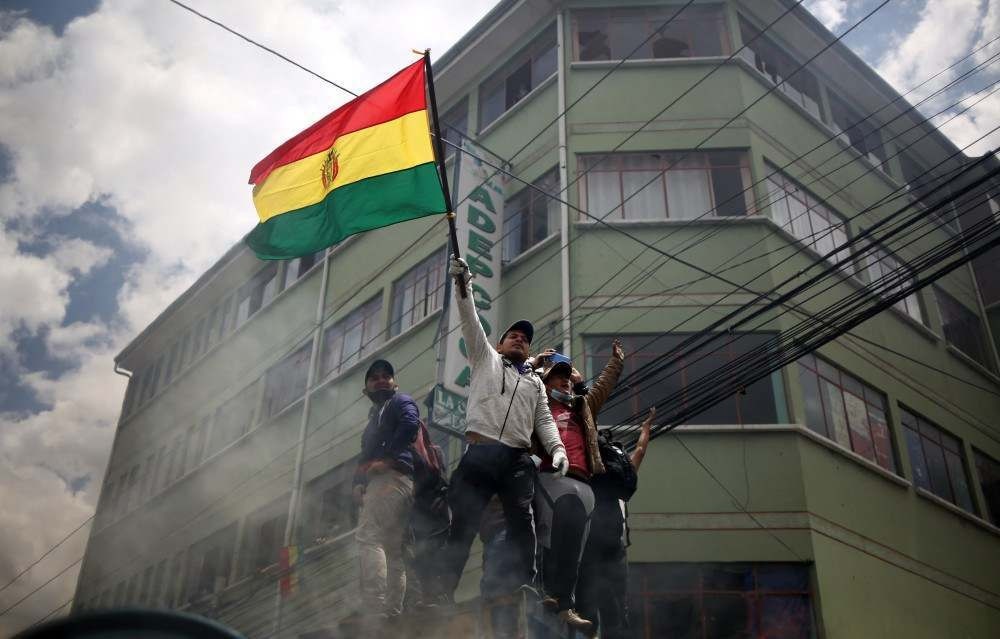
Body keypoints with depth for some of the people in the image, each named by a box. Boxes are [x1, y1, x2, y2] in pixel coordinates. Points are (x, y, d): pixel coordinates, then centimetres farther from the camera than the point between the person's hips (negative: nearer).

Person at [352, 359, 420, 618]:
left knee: (367, 536, -23)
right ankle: (392, 612, 3)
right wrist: (358, 483, 7)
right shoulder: (375, 415, 34)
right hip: (378, 482, 10)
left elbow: (410, 423, -15)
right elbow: (366, 455, 26)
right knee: (392, 551, 5)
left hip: (392, 476, -10)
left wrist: (386, 458, -18)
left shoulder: (401, 402, 9)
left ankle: (374, 610, -32)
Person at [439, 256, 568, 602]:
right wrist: (463, 287, -2)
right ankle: (443, 591, -10)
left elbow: (544, 421, 19)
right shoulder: (486, 359, 24)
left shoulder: (535, 383, 30)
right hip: (480, 453, -3)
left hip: (518, 460, 3)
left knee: (522, 525, -10)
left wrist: (557, 448, -1)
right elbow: (471, 324, 11)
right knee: (462, 526, -9)